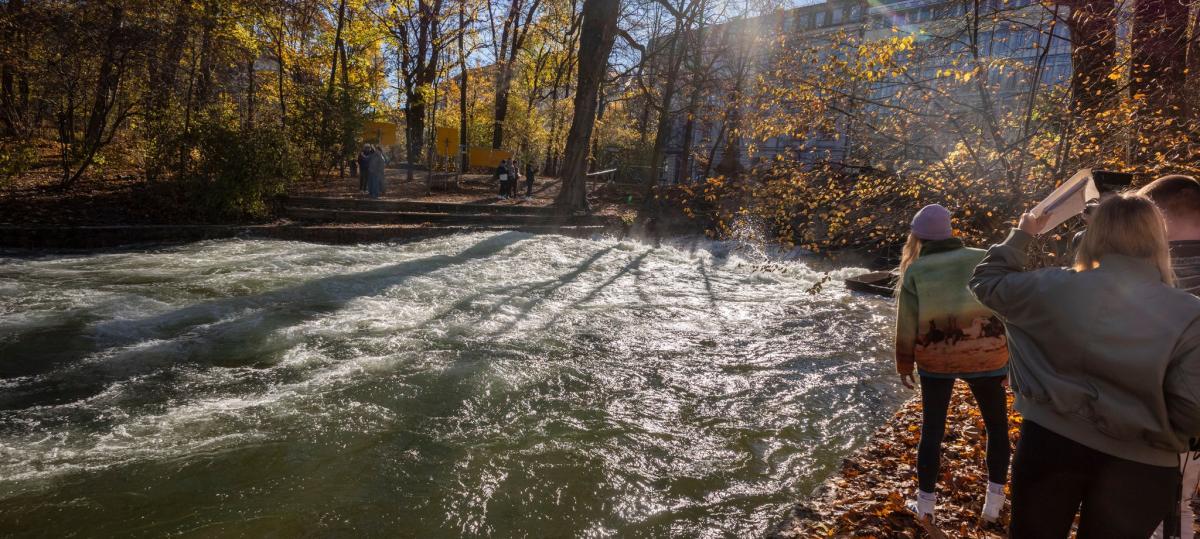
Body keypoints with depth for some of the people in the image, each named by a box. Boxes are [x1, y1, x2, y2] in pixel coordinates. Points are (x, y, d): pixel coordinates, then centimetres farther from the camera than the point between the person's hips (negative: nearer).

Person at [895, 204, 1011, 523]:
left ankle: (926, 504, 20)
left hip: (935, 359, 0)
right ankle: (994, 503, 25)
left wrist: (904, 366, 10)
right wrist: (1012, 355, 10)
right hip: (985, 356, 0)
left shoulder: (915, 271, 0)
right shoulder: (984, 259, 2)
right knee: (997, 427, 20)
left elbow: (906, 325, 0)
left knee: (932, 430, 13)